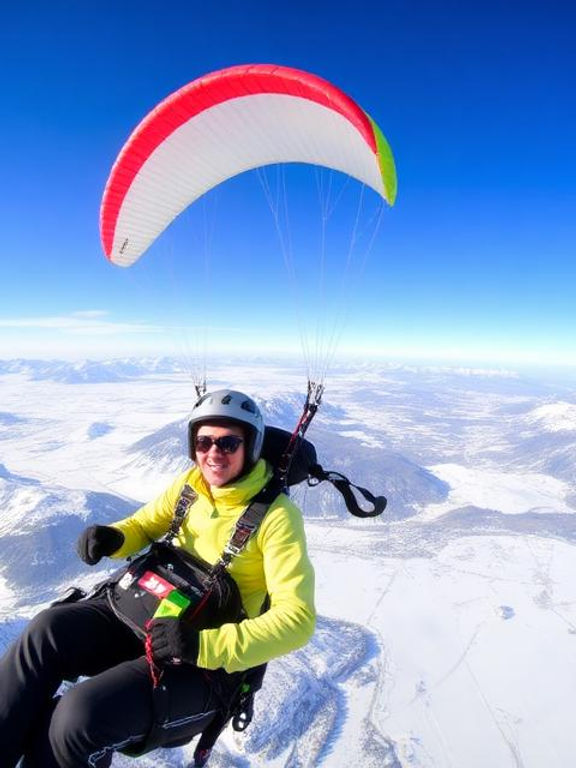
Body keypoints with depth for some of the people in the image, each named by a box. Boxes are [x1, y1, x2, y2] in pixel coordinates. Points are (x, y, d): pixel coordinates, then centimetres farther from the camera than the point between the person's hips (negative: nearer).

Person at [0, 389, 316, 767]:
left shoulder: (278, 515, -18)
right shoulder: (192, 482, 0)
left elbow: (297, 618, -22)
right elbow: (144, 525, 15)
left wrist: (205, 645, -33)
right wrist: (112, 537, -10)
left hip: (209, 663, -5)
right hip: (150, 612, 6)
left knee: (81, 712, -26)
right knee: (49, 629, -19)